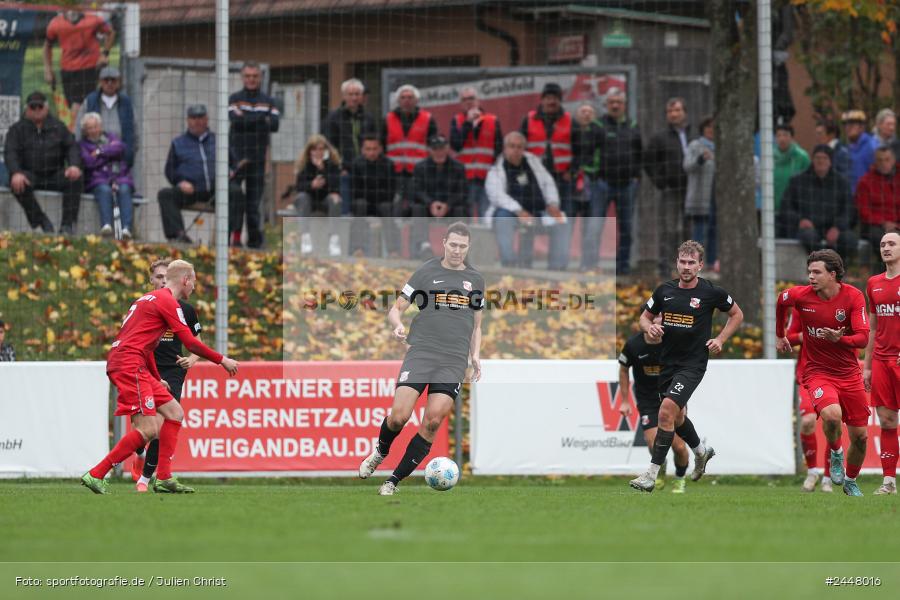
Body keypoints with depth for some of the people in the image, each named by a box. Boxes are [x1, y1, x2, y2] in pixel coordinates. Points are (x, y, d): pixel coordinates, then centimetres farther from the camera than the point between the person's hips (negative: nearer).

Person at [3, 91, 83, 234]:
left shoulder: (58, 127, 12)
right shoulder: (17, 129, 5)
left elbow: (71, 147, 3)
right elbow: (10, 153, -8)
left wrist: (74, 165, -20)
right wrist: (16, 173, -29)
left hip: (54, 176, 2)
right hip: (30, 175, -2)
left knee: (76, 178, -27)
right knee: (17, 183, -35)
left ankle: (67, 225, -24)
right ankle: (41, 222, -26)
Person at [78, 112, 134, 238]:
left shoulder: (110, 137, 24)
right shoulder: (83, 144, 16)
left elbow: (120, 147, 1)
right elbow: (89, 162, -4)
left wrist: (101, 152, -3)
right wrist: (109, 152, 4)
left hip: (120, 177, 2)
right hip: (98, 179, -2)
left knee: (124, 189, -32)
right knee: (105, 189, -36)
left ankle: (126, 228, -48)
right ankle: (106, 226, -55)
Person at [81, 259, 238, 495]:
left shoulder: (150, 298, 24)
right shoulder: (167, 300, -6)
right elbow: (190, 343, -9)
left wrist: (157, 378, 31)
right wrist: (222, 360, 3)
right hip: (129, 366, -10)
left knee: (175, 413, 11)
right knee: (148, 430, -15)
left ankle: (163, 478, 7)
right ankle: (96, 475, -15)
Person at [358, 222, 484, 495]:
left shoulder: (475, 279, 15)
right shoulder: (426, 272, 5)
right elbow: (396, 309, 6)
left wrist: (475, 355, 9)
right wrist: (397, 326, -16)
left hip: (455, 360, 2)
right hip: (420, 352, -2)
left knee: (433, 422, -11)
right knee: (399, 416, -14)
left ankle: (394, 481, -2)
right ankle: (380, 452, 20)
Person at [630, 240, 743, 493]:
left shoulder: (711, 292, -8)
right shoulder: (665, 290, 1)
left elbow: (737, 314, 7)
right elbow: (645, 317, 13)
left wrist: (720, 339, -4)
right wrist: (649, 328, -10)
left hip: (693, 363, -6)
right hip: (667, 362, 6)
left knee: (667, 411, -21)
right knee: (677, 416, 20)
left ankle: (652, 474, -17)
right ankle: (701, 451, 50)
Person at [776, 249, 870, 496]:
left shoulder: (853, 296, -12)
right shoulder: (801, 295, -10)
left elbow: (863, 337, -17)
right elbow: (781, 301, 14)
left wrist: (839, 339, -36)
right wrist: (780, 335, 24)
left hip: (849, 373, 2)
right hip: (817, 372, -1)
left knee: (859, 435, 5)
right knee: (832, 414, -31)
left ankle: (851, 482, 32)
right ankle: (835, 453, 1)